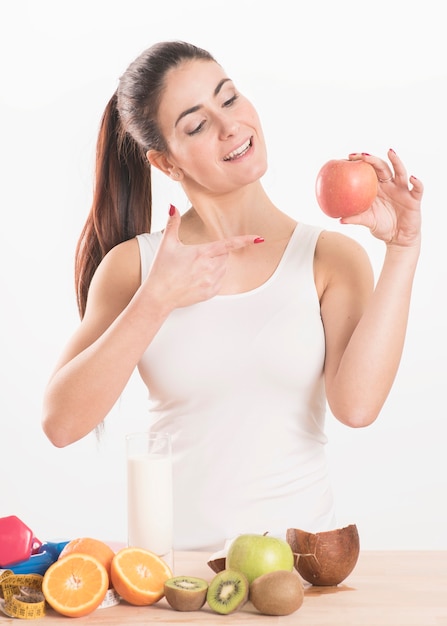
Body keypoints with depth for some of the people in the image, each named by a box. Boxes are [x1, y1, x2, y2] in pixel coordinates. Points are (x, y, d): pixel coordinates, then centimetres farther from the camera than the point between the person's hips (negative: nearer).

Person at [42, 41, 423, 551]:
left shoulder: (331, 257, 2)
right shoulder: (133, 265, 4)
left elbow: (356, 404, -15)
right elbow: (61, 423, -6)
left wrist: (402, 250, -11)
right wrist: (157, 300, -12)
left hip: (297, 545, 0)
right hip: (175, 551, 1)